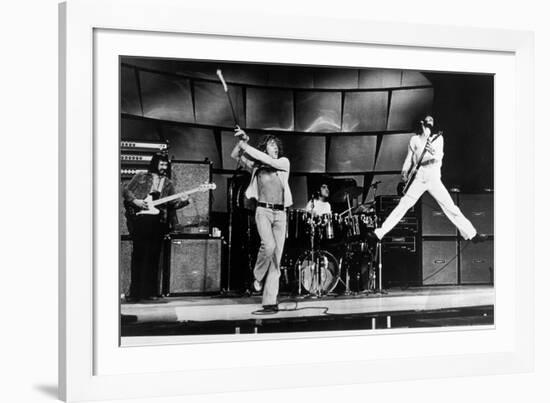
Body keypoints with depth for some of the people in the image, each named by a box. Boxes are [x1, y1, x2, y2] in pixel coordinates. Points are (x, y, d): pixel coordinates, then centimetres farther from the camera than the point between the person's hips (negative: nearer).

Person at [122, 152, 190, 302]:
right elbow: (126, 190, 8)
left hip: (158, 221, 3)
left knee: (153, 257, 3)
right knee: (138, 255, -2)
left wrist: (182, 201, -10)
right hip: (139, 218, -3)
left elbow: (173, 202, 10)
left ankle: (149, 292, 8)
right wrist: (135, 201, -8)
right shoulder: (141, 177, 9)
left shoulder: (168, 183, 17)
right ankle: (135, 292, 0)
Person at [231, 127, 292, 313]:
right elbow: (235, 156, 6)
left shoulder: (284, 162, 10)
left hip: (280, 214, 2)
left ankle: (270, 301, -1)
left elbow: (269, 161, -9)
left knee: (277, 256, -2)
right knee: (268, 245, -26)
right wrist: (241, 142, -11)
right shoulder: (256, 165, 11)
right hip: (263, 211, -2)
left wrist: (245, 145, -9)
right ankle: (258, 277, 2)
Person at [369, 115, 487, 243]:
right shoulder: (414, 139, 7)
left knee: (450, 207, -3)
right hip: (419, 180, 0)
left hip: (434, 179, 0)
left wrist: (434, 153, -36)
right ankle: (379, 233, 2)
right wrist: (404, 171, 0)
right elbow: (410, 157, 16)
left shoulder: (438, 138, 4)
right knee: (402, 206, -1)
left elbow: (439, 156, -13)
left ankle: (472, 234, 2)